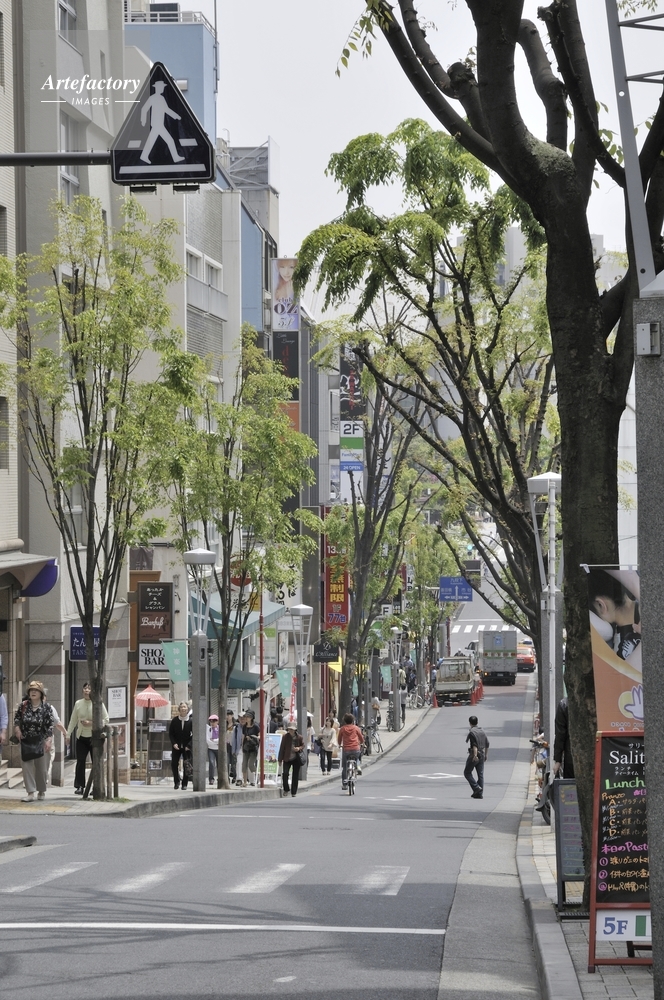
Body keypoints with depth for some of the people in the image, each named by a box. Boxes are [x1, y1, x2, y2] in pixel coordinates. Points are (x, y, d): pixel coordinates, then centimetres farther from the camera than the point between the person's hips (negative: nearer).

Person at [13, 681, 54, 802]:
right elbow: (17, 717, 14)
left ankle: (41, 791, 21)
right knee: (27, 766, -6)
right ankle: (30, 792, -6)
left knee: (41, 767, 5)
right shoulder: (23, 705, 1)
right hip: (26, 741, 2)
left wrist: (49, 740, -14)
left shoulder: (46, 707, -5)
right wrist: (17, 728, -3)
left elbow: (50, 725, -7)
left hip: (40, 741, -2)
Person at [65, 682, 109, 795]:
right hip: (81, 737, 3)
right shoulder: (78, 704, 5)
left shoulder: (99, 704, -4)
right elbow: (73, 721, 12)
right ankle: (79, 786, 1)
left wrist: (91, 723, -14)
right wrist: (68, 734, 9)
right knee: (80, 762, -3)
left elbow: (106, 720, -4)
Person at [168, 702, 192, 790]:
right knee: (174, 764, -5)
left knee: (186, 765, -5)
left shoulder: (191, 721, -6)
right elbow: (170, 733, 3)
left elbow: (194, 735, -6)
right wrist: (174, 743, -10)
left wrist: (188, 745, -15)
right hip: (176, 746, 2)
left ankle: (184, 783, 5)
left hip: (187, 747, -2)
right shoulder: (174, 720, -1)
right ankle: (177, 781, 14)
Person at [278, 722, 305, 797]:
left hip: (296, 759, 1)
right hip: (287, 759, -1)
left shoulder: (299, 737, -3)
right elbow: (282, 748, -1)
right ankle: (286, 789, 5)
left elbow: (303, 745, 12)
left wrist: (299, 748, -12)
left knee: (295, 776, 5)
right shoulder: (285, 737, -4)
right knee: (285, 773, -16)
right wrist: (280, 759, -2)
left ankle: (293, 792, 15)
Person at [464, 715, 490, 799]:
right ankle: (479, 793, 3)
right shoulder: (482, 731, 12)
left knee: (467, 772, 4)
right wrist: (486, 755, 25)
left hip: (474, 755, -7)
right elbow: (487, 744, 17)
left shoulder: (472, 732, -11)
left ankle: (476, 788, -10)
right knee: (480, 774, 6)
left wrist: (475, 755, -27)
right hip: (482, 754, 7)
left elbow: (475, 744, -22)